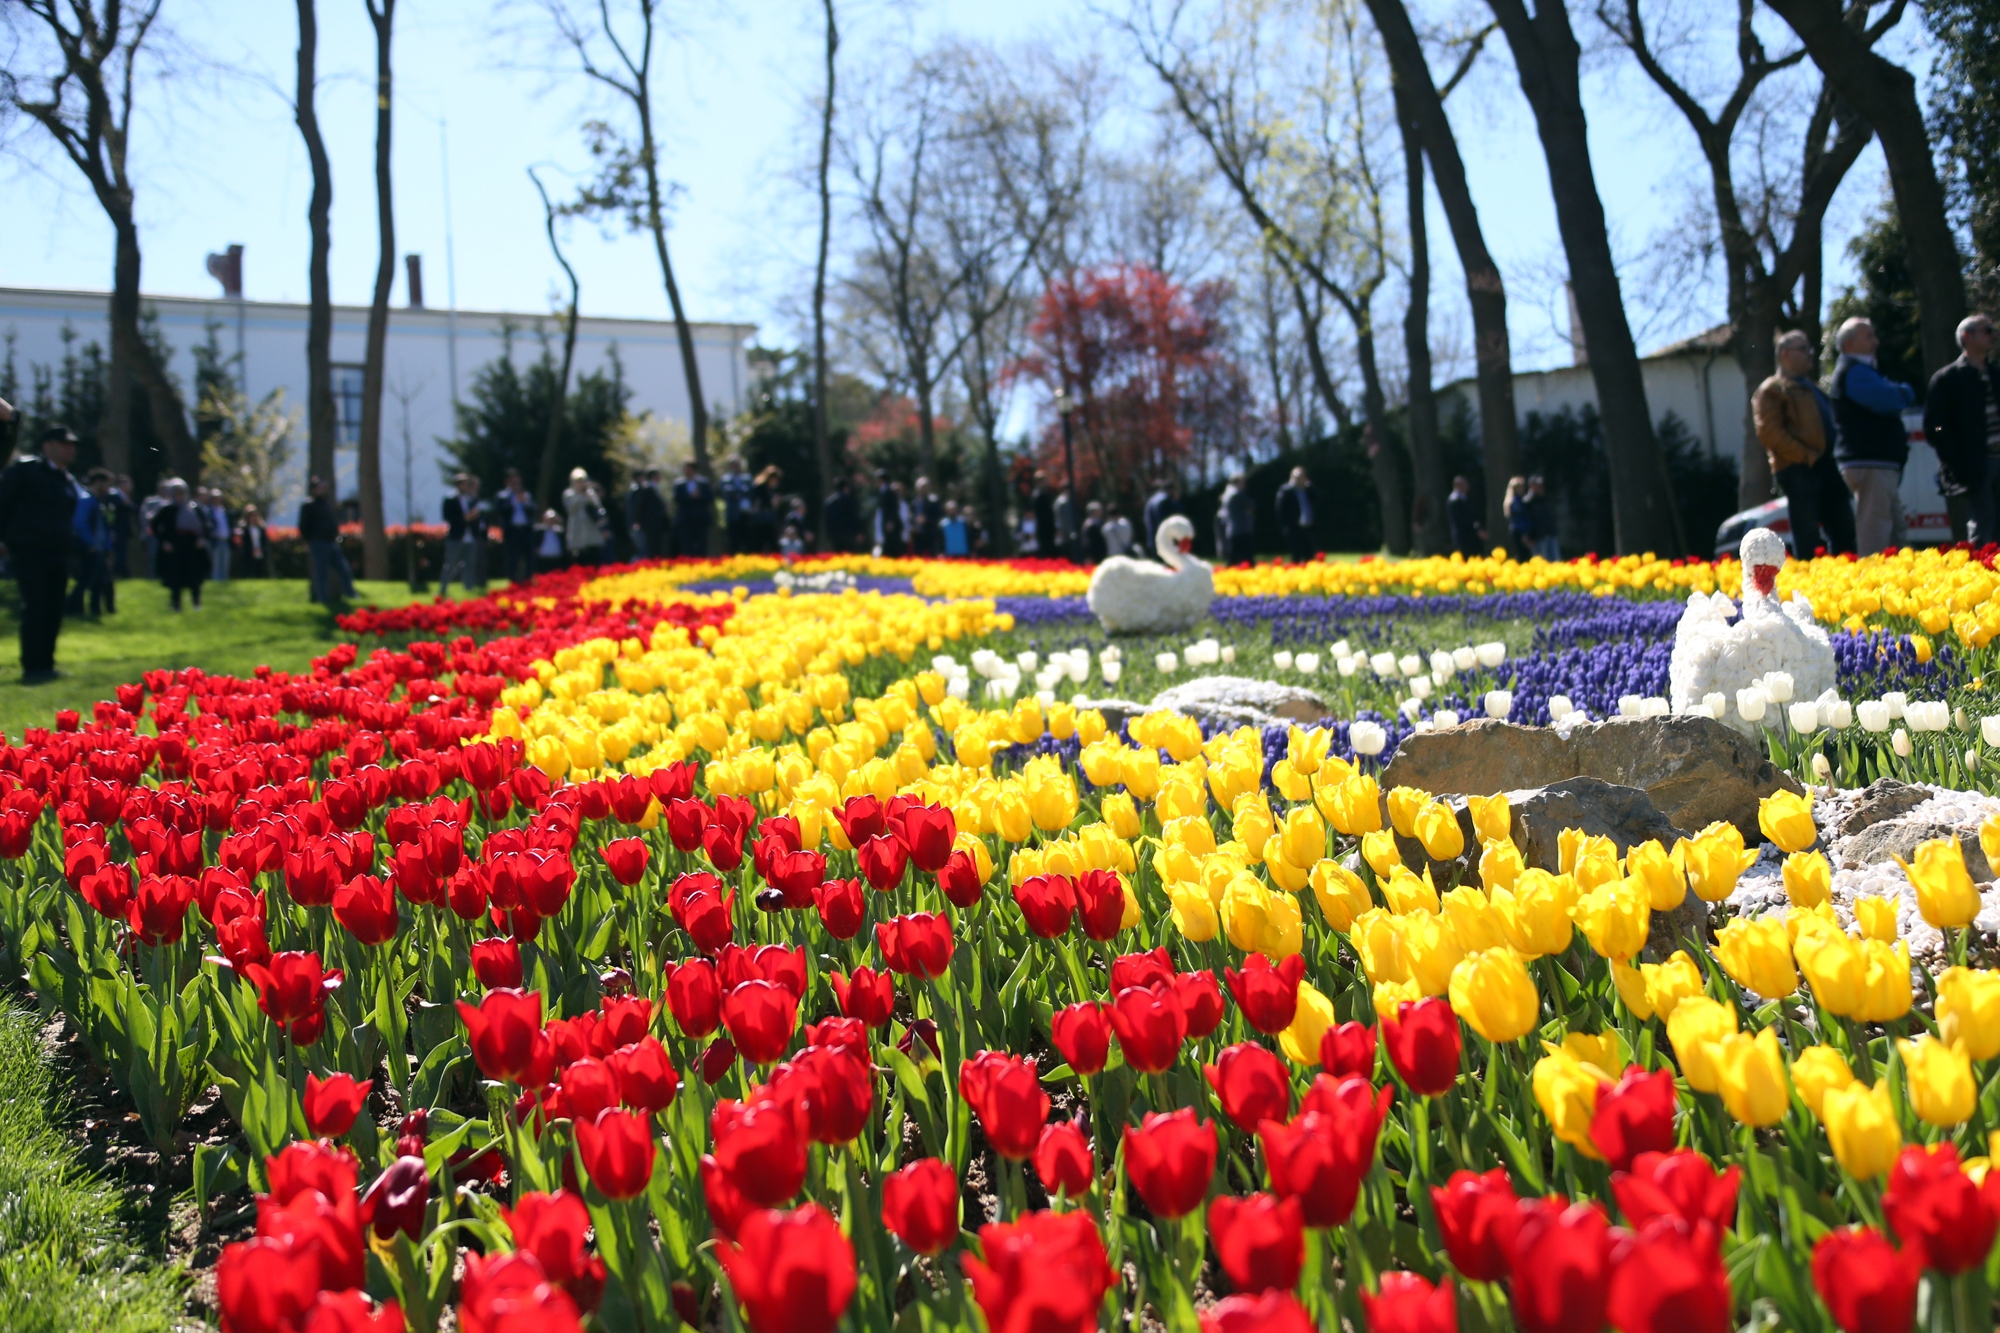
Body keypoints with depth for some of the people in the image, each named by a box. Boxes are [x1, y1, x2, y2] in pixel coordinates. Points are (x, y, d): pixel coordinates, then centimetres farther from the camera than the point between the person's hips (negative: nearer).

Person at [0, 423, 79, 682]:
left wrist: (68, 538, 13)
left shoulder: (68, 481, 16)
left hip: (58, 552, 7)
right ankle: (32, 668, -7)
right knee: (35, 609, -10)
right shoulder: (24, 469, -6)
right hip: (29, 551, -7)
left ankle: (46, 665, 15)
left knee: (54, 611, 7)